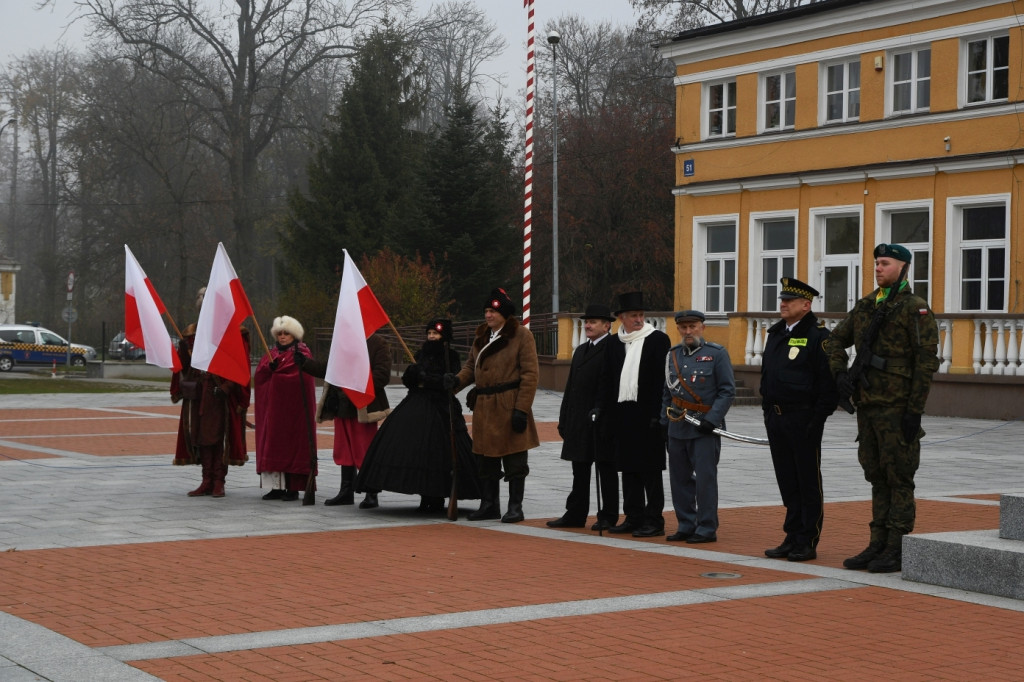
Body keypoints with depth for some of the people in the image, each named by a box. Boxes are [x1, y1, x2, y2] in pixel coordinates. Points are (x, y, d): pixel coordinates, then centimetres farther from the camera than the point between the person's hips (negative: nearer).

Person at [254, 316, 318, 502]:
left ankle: (293, 488, -3)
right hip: (273, 406, 6)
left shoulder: (301, 353, 0)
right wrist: (270, 367, -13)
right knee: (272, 444, 2)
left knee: (292, 443, -5)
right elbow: (259, 374, 5)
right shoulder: (272, 353, 18)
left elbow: (302, 376, -15)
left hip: (293, 407, -6)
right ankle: (277, 487, 5)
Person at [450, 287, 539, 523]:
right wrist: (458, 380, -4)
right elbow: (471, 365, 19)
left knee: (514, 459, -1)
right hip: (484, 406, 6)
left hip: (509, 405, -6)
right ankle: (489, 505, 19)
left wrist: (522, 408, -16)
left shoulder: (521, 335, -6)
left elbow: (530, 374, -10)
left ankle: (515, 508, 6)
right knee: (485, 458, 10)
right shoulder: (481, 336, 14)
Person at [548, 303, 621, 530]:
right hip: (580, 422, 8)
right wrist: (564, 420, 14)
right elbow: (571, 387, 18)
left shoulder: (614, 347, -8)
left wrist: (604, 415, -20)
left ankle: (608, 517, 8)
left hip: (602, 419, -8)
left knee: (606, 469, 1)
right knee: (580, 470, 12)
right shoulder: (581, 350, 18)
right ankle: (575, 514, 17)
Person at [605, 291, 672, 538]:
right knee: (628, 469, 10)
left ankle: (654, 521, 2)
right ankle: (634, 518, 17)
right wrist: (603, 409, 6)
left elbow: (663, 379, -8)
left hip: (647, 415, -6)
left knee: (650, 470, -2)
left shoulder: (658, 340, -3)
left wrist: (657, 414, -15)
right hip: (623, 414, 6)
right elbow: (609, 381, 16)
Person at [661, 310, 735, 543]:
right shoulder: (673, 355, 12)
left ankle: (707, 529, 1)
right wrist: (664, 423, 12)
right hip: (677, 428, 6)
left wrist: (712, 419, -15)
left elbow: (728, 391, -6)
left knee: (705, 478, -5)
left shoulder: (717, 354, -3)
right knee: (680, 479, 8)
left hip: (705, 428, -5)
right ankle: (686, 526, 17)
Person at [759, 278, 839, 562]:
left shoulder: (818, 336, -9)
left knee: (808, 482, 1)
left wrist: (819, 418, -17)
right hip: (776, 419, 7)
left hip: (803, 419, -7)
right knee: (787, 482, 11)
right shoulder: (775, 334, 15)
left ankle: (808, 543, 6)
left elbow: (829, 381, -13)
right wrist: (768, 412, 14)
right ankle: (792, 539, 18)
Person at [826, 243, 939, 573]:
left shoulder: (915, 308, -9)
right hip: (867, 405, 7)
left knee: (899, 478, -3)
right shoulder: (866, 306, 13)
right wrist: (840, 374, 3)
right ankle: (878, 545, 16)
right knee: (878, 478, 11)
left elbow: (926, 362, -13)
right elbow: (836, 340, 21)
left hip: (897, 407, -7)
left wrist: (915, 410, -16)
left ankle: (897, 550, 1)